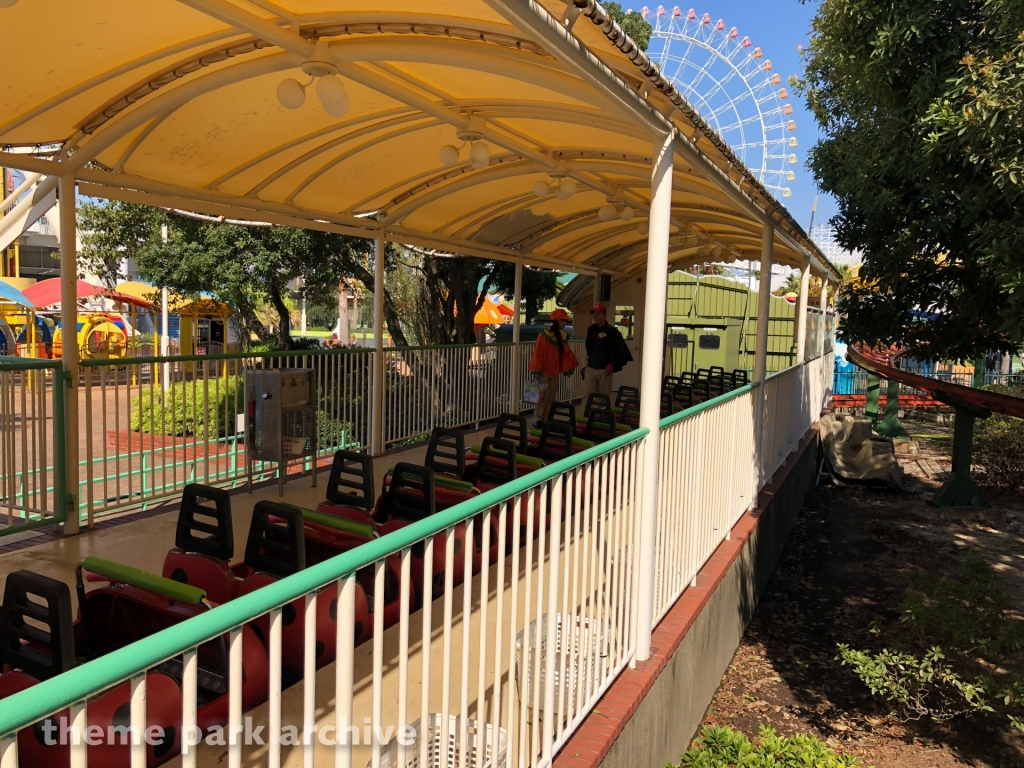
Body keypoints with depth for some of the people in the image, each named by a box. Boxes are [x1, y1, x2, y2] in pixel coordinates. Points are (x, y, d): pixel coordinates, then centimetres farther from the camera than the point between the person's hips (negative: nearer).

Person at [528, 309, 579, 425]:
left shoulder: (563, 336, 7)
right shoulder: (544, 335, -15)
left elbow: (566, 353, 12)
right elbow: (538, 353, -16)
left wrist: (569, 366, 3)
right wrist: (537, 370, -18)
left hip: (555, 371, 7)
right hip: (544, 371, -7)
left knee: (552, 397, 10)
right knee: (542, 396, -5)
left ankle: (546, 420, 18)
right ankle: (538, 420, 4)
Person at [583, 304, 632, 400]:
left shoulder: (612, 331, -7)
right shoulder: (591, 330, 10)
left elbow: (619, 350, -11)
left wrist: (611, 364, -16)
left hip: (604, 370, -4)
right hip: (590, 369, 4)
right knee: (586, 396, -6)